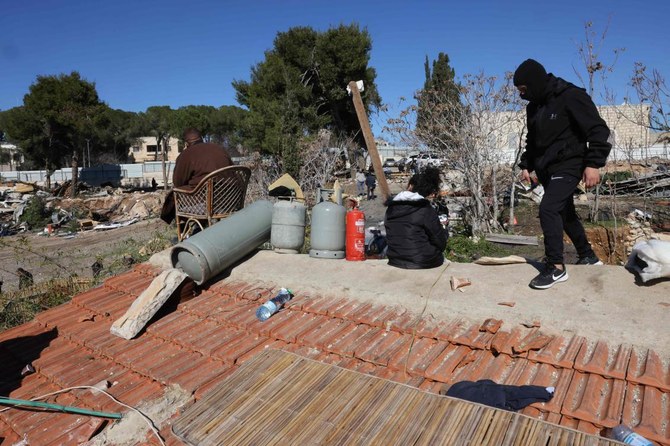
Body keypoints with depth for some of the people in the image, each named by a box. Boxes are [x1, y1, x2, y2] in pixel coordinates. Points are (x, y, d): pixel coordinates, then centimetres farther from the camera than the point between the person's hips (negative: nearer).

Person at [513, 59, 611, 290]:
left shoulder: (571, 97, -15)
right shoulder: (534, 106, 9)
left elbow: (598, 130, -17)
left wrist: (593, 163, -25)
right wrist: (526, 165, 12)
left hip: (568, 165, -8)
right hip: (546, 169, 8)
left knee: (548, 209, -20)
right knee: (565, 212, 15)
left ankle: (556, 267, -10)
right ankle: (588, 255, 33)